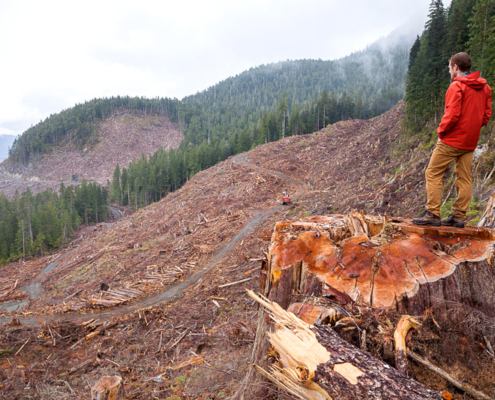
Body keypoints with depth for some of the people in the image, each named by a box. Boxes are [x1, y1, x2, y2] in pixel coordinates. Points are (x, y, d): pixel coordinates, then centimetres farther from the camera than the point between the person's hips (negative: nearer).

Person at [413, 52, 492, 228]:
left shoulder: (457, 86, -12)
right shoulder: (484, 87, 13)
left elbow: (452, 114, -20)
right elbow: (486, 115, 13)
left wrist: (441, 130, -6)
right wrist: (472, 129, 17)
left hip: (452, 139, -8)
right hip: (470, 142, 8)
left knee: (433, 174, -2)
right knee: (464, 178, 8)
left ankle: (432, 214, -5)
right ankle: (458, 217, 11)